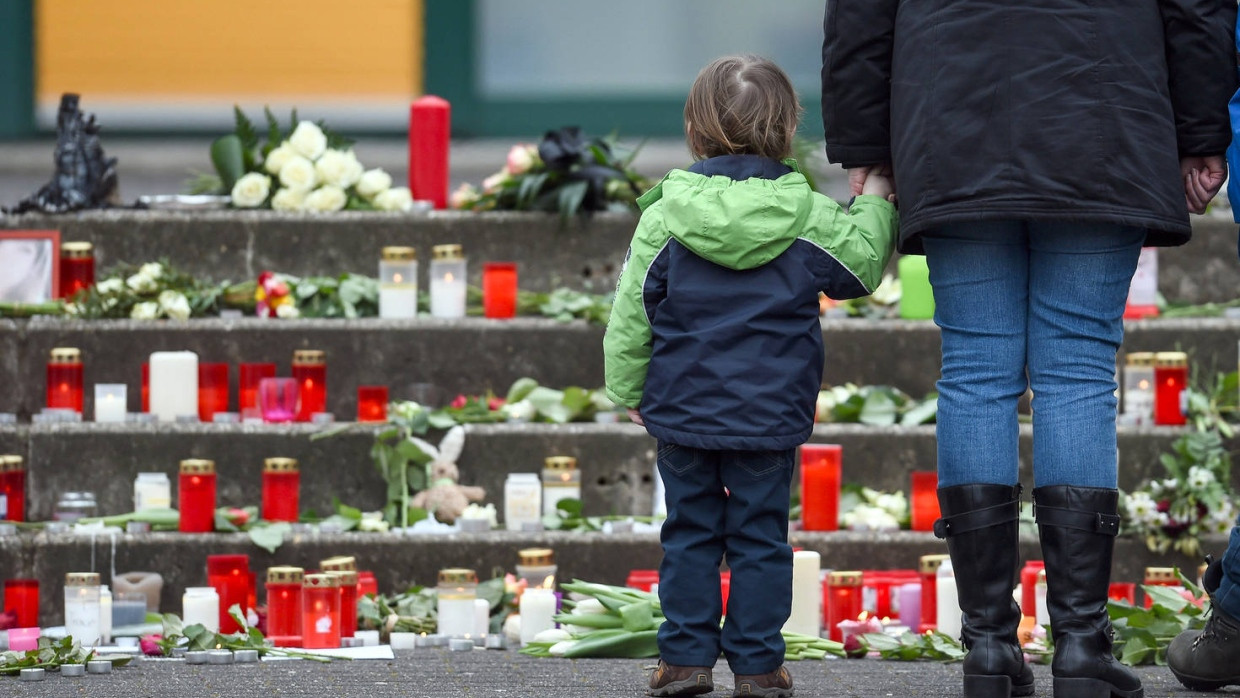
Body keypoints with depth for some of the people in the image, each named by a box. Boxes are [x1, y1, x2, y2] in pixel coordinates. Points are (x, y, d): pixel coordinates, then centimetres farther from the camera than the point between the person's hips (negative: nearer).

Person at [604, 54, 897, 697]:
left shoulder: (664, 217, -5)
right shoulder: (809, 219, -6)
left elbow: (631, 314, 0)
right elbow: (861, 266, 10)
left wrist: (627, 389, 13)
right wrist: (876, 203, 24)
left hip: (682, 409, 0)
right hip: (772, 415, 0)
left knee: (689, 533, 9)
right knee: (761, 535, 7)